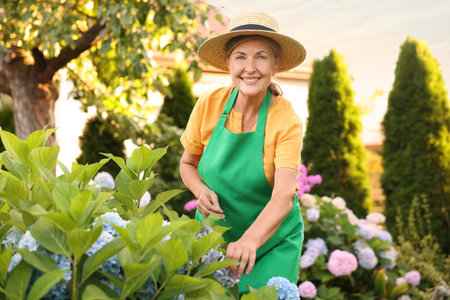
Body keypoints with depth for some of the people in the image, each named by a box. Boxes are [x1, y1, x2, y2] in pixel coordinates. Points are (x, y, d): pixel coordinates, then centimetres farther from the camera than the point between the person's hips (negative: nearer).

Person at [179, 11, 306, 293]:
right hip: (213, 235, 2)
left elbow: (284, 195, -29)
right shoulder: (209, 105, -11)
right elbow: (187, 164, 4)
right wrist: (202, 191, -18)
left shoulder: (286, 121, -19)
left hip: (273, 240, -2)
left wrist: (249, 241, -46)